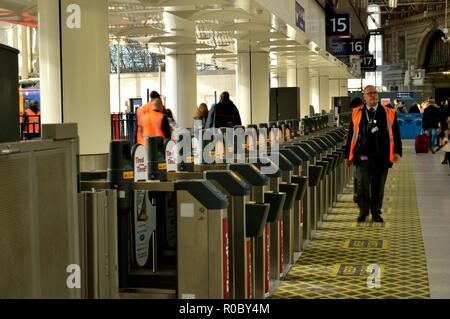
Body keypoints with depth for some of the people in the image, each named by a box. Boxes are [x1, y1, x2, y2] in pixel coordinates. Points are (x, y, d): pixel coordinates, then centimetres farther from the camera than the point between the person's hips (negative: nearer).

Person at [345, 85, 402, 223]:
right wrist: (348, 155, 9)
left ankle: (376, 213, 22)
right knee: (362, 186, -5)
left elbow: (395, 133, 5)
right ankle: (363, 212, 14)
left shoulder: (388, 113, 5)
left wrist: (397, 152, -7)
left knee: (378, 187, 9)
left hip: (381, 157, 1)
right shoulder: (357, 113, 6)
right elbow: (351, 135, 10)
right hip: (362, 156, -1)